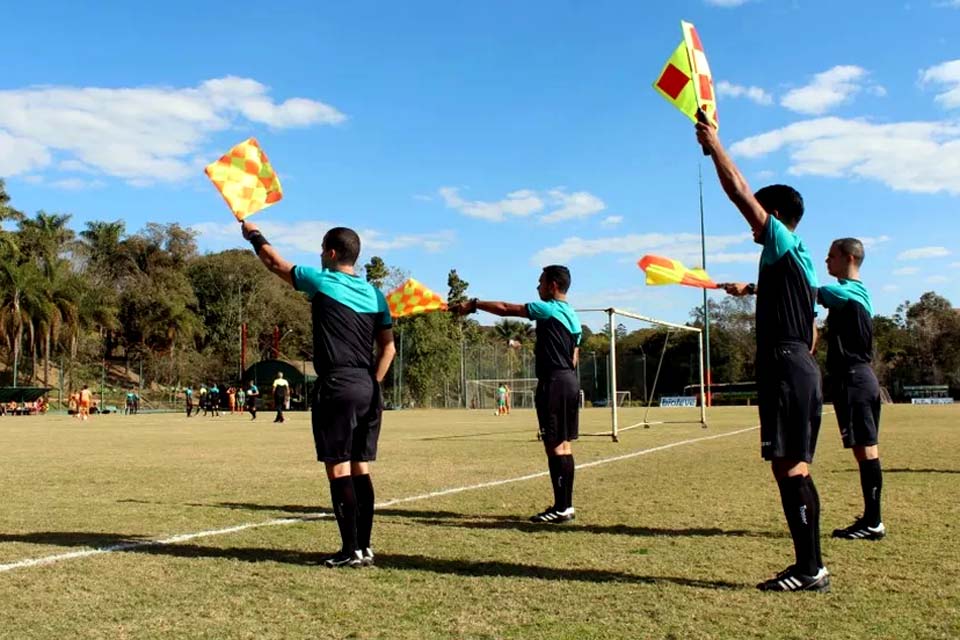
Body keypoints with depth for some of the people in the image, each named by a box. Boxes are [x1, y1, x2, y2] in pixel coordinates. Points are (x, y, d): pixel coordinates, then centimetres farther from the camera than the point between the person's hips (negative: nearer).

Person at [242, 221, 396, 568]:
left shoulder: (321, 281, -2)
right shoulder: (374, 294, 12)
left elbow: (275, 263, 13)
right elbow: (388, 347, 12)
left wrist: (255, 236, 30)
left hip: (336, 387, -6)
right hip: (368, 389, 6)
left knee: (338, 469, -3)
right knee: (360, 469, 10)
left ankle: (352, 550, -2)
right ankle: (365, 546, 13)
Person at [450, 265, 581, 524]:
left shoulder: (550, 309, -9)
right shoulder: (572, 316, 18)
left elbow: (505, 309, -8)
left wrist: (472, 304, -1)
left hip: (553, 382, -9)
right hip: (569, 381, 9)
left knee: (555, 445, -8)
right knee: (563, 444, 10)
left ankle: (562, 508, -6)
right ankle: (566, 505, 14)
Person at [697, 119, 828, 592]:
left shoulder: (783, 245, -5)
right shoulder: (800, 261, 21)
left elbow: (738, 190, -9)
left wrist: (712, 144, 1)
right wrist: (752, 289, 49)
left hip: (785, 368, -10)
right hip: (801, 368, 10)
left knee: (789, 468, -9)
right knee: (796, 469, 11)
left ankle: (809, 570, -6)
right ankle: (812, 566, 15)